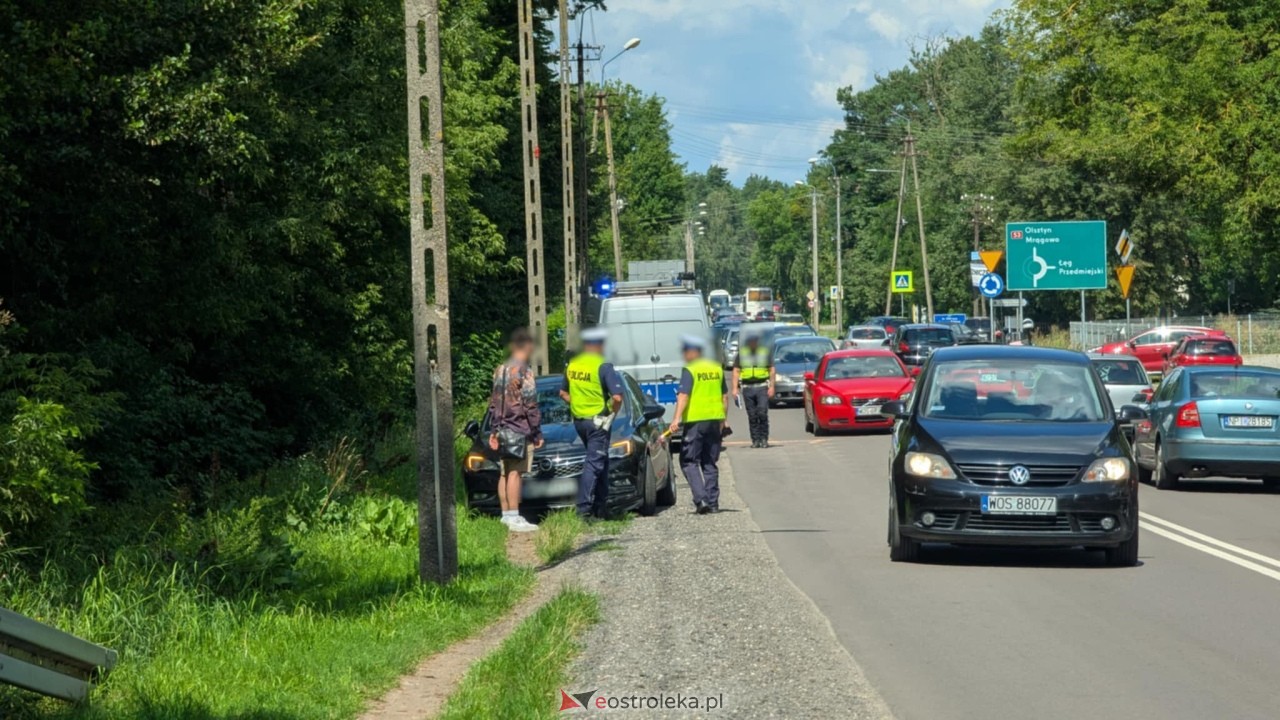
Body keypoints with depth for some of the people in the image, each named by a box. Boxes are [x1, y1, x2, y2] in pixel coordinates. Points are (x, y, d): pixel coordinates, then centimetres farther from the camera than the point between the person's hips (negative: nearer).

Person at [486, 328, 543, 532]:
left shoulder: (500, 370, 11)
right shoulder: (525, 372, -12)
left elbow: (493, 403, 14)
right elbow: (530, 406, -14)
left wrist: (493, 430, 17)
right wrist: (537, 433, -8)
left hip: (503, 429, 7)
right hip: (521, 429, -7)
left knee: (505, 473, 11)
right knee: (515, 473, -9)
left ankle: (506, 515, 16)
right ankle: (514, 518, -11)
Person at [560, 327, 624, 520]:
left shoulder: (572, 365, 6)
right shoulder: (602, 367, -15)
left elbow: (563, 392, 18)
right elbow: (617, 397, -21)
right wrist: (612, 412, -3)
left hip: (578, 420, 7)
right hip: (597, 420, -7)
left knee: (600, 461, 18)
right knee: (593, 463, -5)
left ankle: (601, 507, 20)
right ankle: (584, 508, -12)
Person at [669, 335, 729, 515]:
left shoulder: (690, 371, -8)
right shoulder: (717, 369, 12)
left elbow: (683, 395, -19)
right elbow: (725, 397, 16)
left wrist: (677, 419, -24)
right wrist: (723, 420, 23)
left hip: (696, 421, -6)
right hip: (715, 420, 6)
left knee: (689, 461, 2)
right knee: (710, 463, 14)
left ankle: (701, 499, -12)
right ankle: (713, 502, 11)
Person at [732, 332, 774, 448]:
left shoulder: (765, 352, 6)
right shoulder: (741, 354, 9)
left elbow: (771, 370, 6)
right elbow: (736, 371, 7)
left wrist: (771, 387, -4)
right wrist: (735, 388, -3)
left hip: (762, 387, -2)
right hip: (747, 388, 2)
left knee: (762, 413, -12)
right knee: (752, 416, 3)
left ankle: (764, 439, -4)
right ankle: (755, 440, 8)